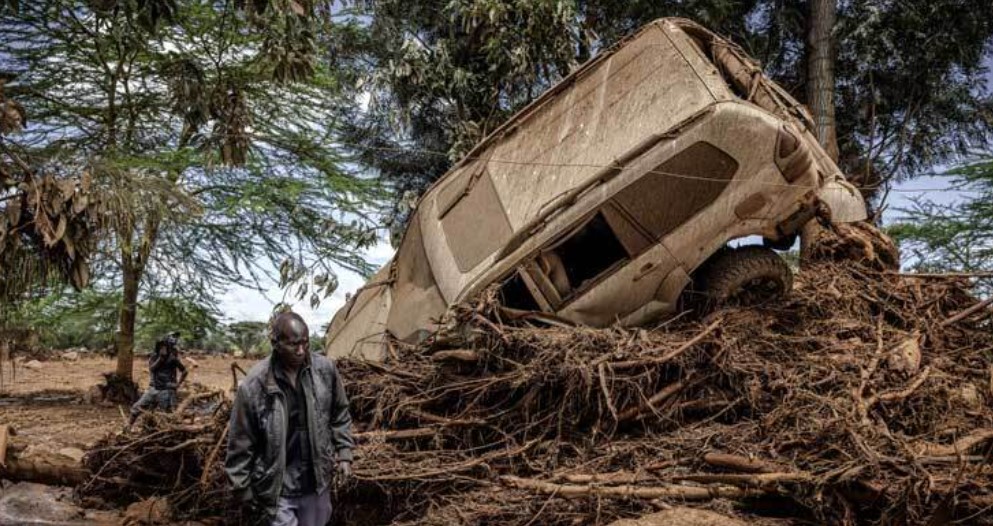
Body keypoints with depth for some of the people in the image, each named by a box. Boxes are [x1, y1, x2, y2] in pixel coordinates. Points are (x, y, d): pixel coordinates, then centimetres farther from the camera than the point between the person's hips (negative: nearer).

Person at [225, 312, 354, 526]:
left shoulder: (325, 369, -9)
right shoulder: (254, 385, -19)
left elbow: (339, 415, 9)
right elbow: (240, 446, -9)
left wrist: (344, 453, 4)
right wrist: (244, 493, -5)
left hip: (316, 484, 4)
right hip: (276, 490, -4)